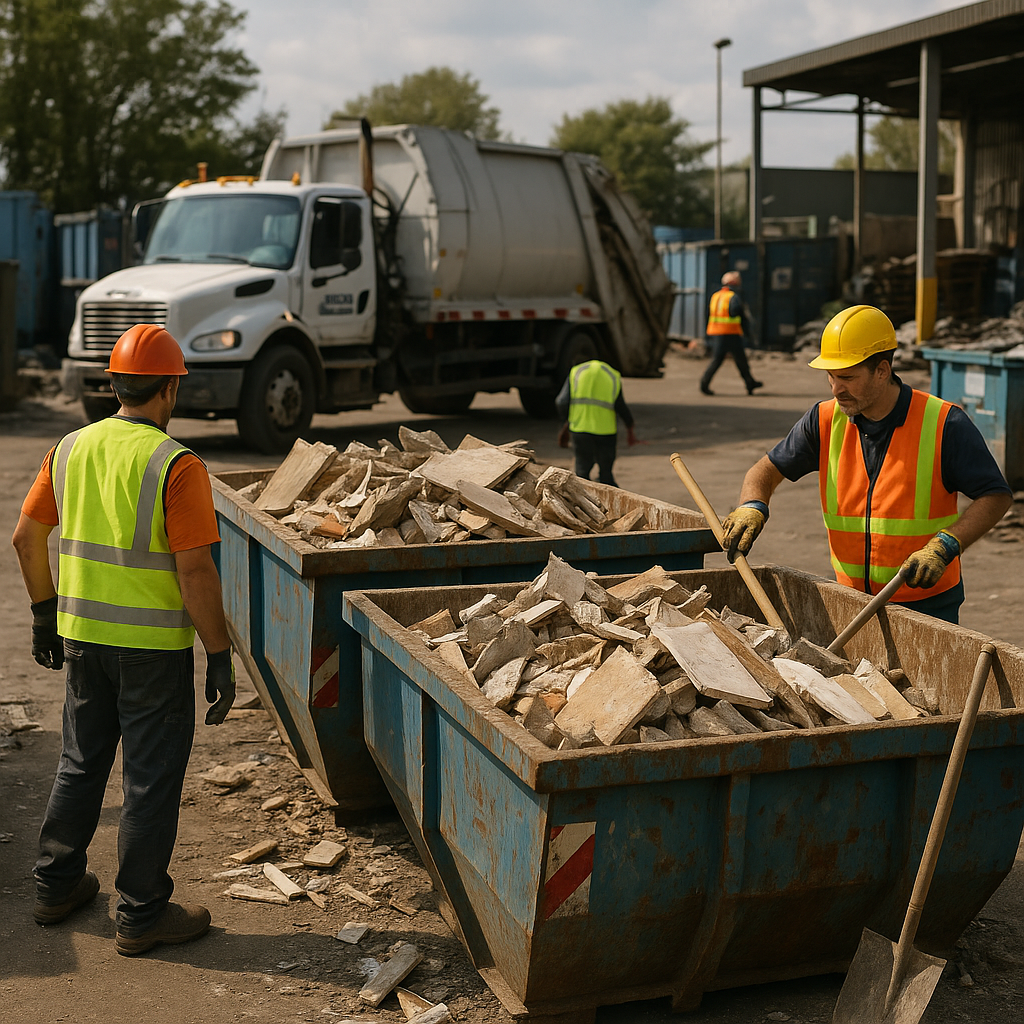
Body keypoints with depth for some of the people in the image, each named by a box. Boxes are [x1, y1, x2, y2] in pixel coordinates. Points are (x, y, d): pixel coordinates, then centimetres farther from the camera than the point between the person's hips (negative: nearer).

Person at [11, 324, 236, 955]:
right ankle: (142, 915, 15)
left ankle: (57, 886, 33)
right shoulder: (177, 466, -16)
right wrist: (220, 657, -12)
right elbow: (195, 572, -20)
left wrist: (45, 612, 20)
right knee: (152, 779, 6)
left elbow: (27, 536, 9)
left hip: (83, 635, 6)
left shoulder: (71, 450, 3)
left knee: (81, 764, 21)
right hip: (155, 645, -6)